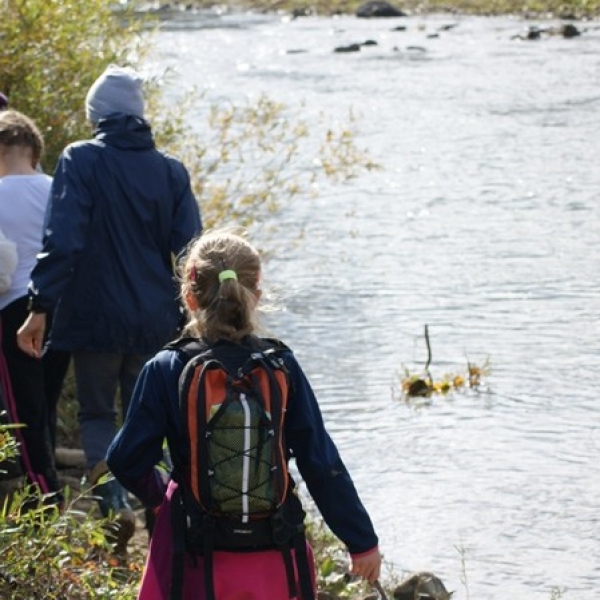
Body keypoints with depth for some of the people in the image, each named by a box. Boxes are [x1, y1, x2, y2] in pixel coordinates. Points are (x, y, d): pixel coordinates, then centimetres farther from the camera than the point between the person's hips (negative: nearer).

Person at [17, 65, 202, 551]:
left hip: (95, 317, -3)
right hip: (155, 323, 3)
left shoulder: (81, 161, -8)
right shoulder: (171, 171, 4)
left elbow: (62, 241, -15)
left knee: (97, 415, 10)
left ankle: (114, 501, -13)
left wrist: (41, 307, -13)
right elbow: (190, 250, 3)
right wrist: (190, 318, 11)